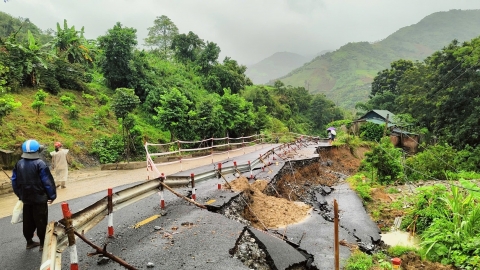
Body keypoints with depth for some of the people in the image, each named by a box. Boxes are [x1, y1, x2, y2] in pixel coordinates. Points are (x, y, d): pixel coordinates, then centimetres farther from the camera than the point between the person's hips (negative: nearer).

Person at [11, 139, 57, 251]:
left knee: (28, 221, 17)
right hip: (39, 198, -6)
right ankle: (43, 243, 12)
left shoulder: (19, 164, 2)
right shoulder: (40, 164, -17)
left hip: (26, 198, 6)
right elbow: (48, 182, -17)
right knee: (41, 221, 4)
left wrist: (20, 195, 21)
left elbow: (14, 181, 10)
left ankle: (29, 241, 28)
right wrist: (52, 195, -5)